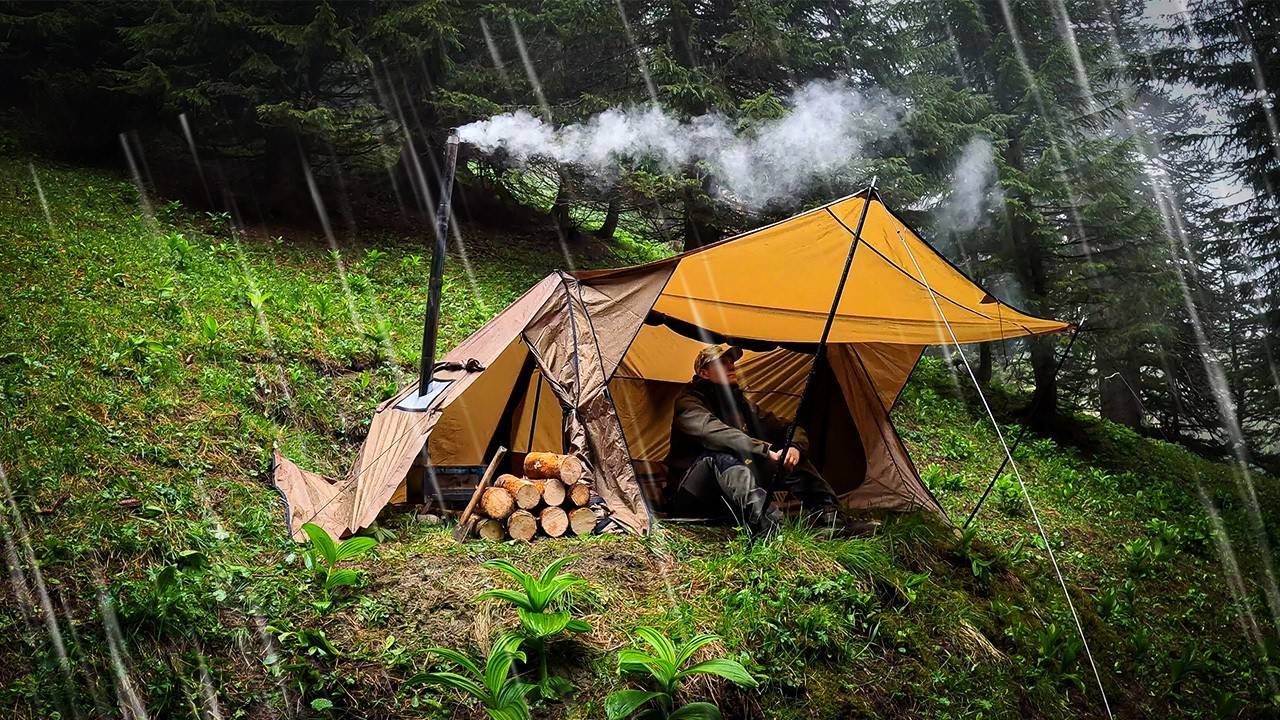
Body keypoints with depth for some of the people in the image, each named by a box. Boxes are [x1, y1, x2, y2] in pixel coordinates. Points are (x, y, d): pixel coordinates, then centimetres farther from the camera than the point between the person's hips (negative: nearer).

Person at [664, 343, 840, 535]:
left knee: (787, 452, -7)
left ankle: (828, 515, -22)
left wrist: (795, 446, -18)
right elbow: (714, 432, -30)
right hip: (692, 497, -6)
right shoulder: (688, 402, -8)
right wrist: (765, 450, -39)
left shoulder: (741, 403, 14)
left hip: (727, 499, 6)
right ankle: (766, 522, -61)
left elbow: (786, 429, 8)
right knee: (720, 457, -37)